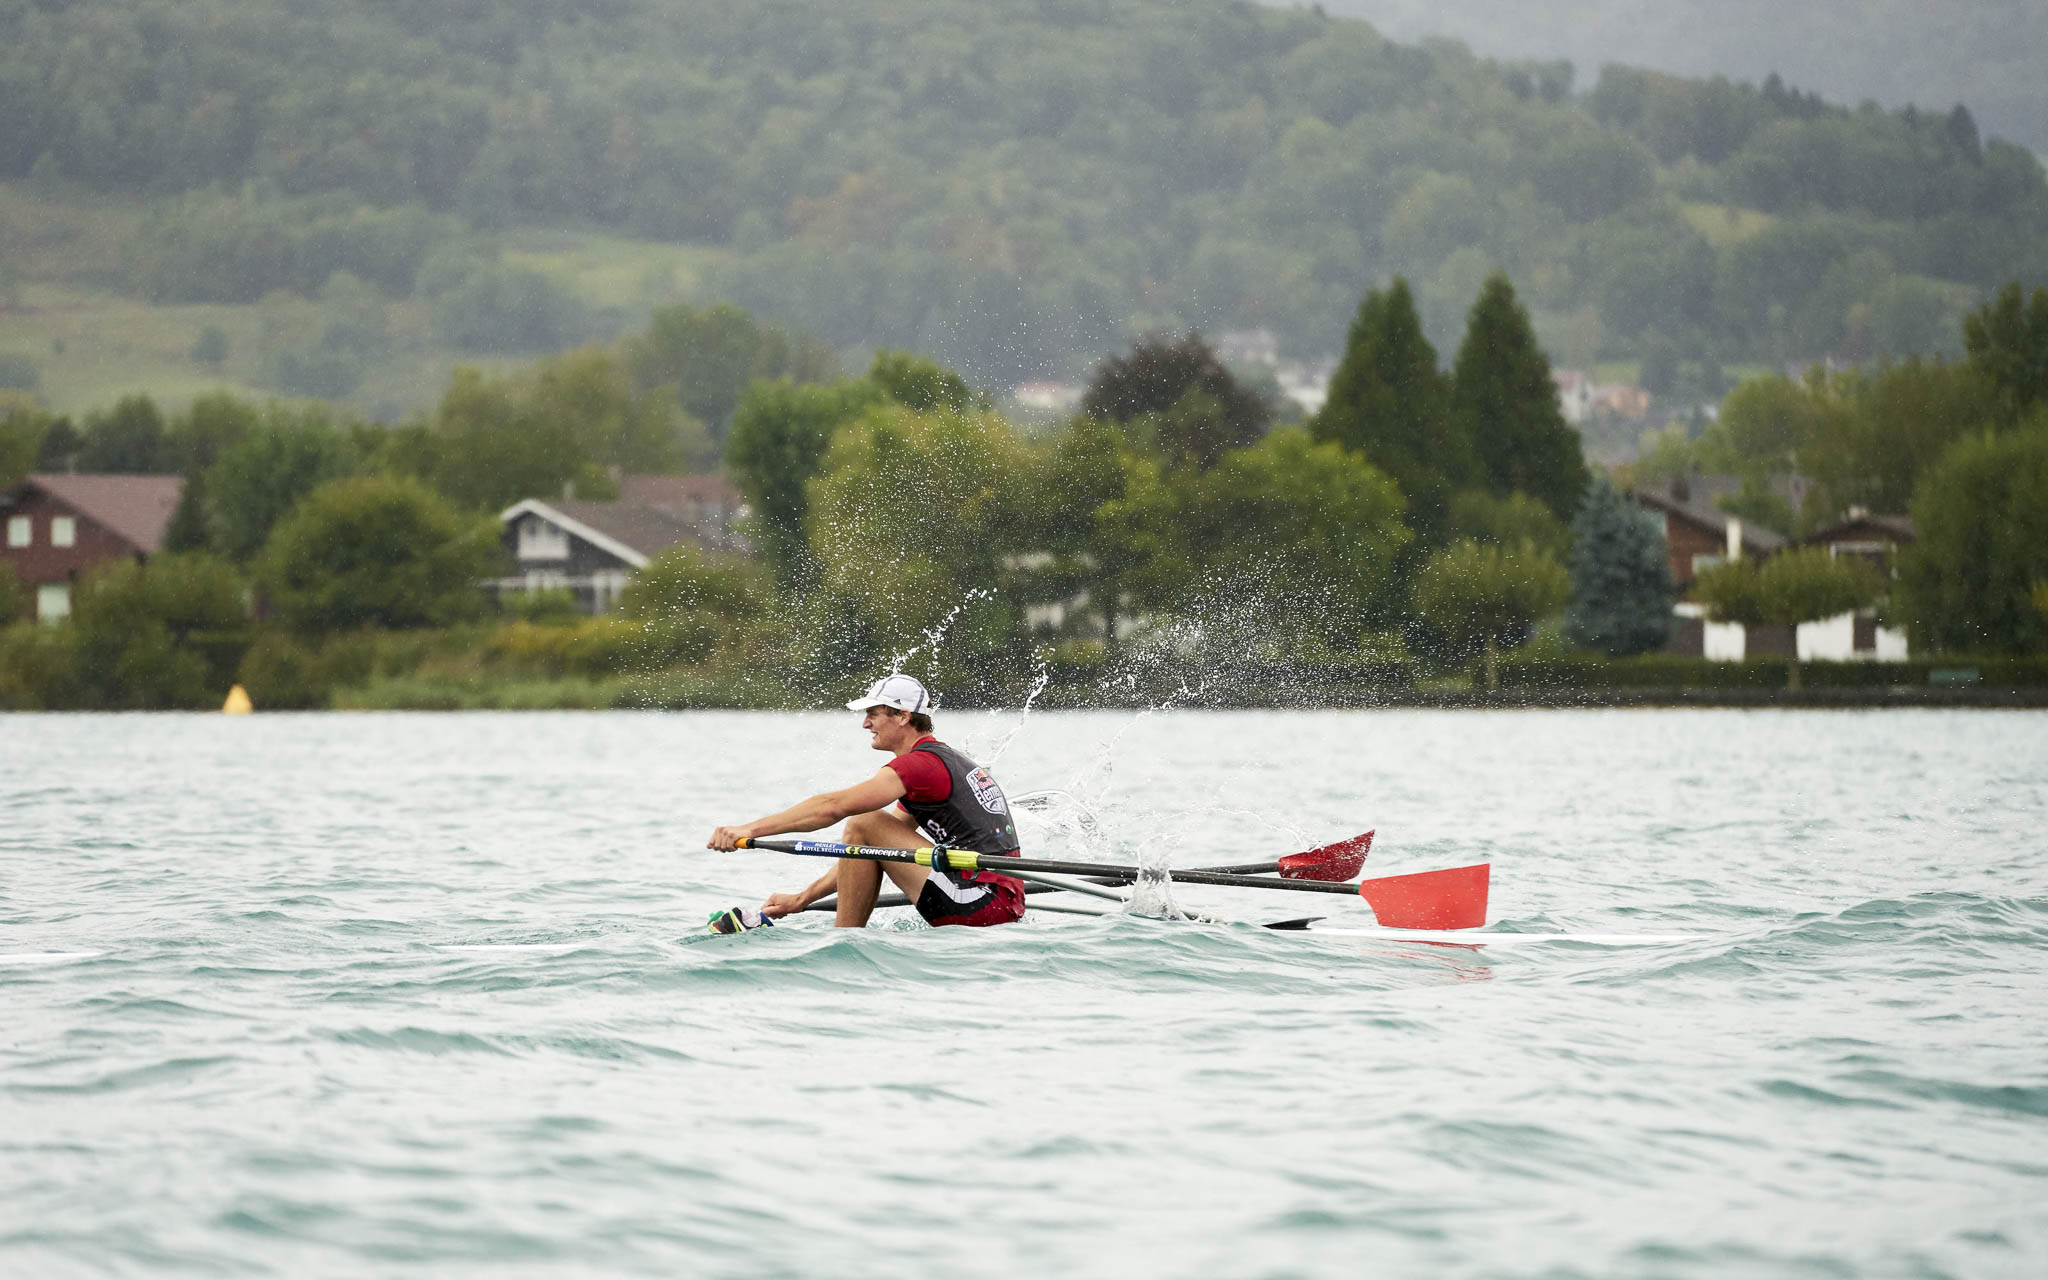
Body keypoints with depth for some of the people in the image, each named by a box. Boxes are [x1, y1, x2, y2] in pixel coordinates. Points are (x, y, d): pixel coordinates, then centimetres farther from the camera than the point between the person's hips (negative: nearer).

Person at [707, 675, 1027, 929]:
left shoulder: (920, 764, -8)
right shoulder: (946, 760, 22)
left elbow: (835, 806, -20)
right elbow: (865, 854, 24)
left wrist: (750, 829, -19)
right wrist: (802, 898, 21)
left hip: (986, 900, -10)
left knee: (863, 824, -8)